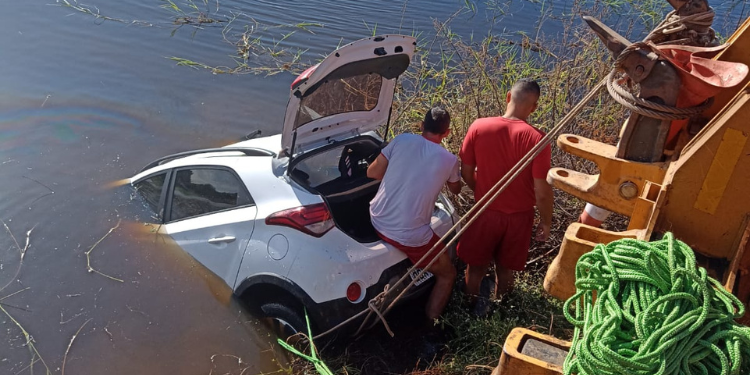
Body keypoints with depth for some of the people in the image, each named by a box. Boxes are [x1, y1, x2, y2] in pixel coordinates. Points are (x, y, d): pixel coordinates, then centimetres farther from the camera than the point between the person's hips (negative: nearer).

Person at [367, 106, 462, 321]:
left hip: (376, 220, 5)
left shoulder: (402, 140, -1)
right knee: (447, 275, 19)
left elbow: (372, 173, 5)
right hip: (410, 236, -5)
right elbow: (456, 190, 17)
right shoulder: (449, 160, -4)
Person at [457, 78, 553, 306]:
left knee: (476, 266, 22)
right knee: (505, 269, 22)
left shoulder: (479, 127, -15)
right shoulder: (536, 139, -21)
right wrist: (546, 221, 0)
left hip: (485, 212, 0)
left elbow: (466, 173, -5)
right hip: (518, 216, 0)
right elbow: (542, 191, -17)